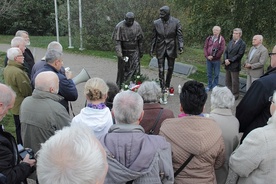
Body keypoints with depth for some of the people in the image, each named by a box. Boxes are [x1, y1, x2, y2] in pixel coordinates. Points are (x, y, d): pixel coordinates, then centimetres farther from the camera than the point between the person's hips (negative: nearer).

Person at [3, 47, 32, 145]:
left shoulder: (6, 69, 4)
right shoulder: (18, 72, -26)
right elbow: (27, 91, -22)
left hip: (14, 106, 10)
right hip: (22, 107, -10)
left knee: (18, 128, 21)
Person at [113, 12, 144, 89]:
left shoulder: (137, 25, 1)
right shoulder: (119, 26, -10)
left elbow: (140, 40, 9)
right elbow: (117, 41, -12)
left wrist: (141, 51, 10)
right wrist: (119, 54, -21)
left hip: (134, 51, 3)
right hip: (124, 52, -2)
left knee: (135, 70, -2)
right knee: (122, 70, 5)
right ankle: (120, 87, 18)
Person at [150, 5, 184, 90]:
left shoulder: (176, 22, -6)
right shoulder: (156, 23, -1)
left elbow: (179, 35, -5)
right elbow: (154, 37, 5)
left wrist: (180, 46, -19)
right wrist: (152, 49, 4)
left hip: (171, 49, 0)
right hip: (160, 49, 0)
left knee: (170, 68, 11)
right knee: (161, 70, -1)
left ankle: (167, 86, 28)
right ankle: (162, 88, 5)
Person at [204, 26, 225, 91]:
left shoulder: (221, 39, -4)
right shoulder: (209, 38, 8)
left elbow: (221, 50, -11)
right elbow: (205, 47, 7)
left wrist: (213, 56, -15)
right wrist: (207, 56, -7)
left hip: (216, 60, -4)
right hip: (208, 59, 4)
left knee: (216, 74, 4)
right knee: (209, 74, 12)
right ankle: (209, 86, 24)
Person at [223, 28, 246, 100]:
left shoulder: (242, 44, -9)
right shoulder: (231, 42, 12)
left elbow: (239, 55, -16)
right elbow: (226, 52, 10)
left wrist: (230, 60, -18)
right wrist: (226, 59, -8)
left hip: (235, 66, -7)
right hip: (227, 65, 7)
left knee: (235, 82, 3)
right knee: (227, 81, 15)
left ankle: (235, 95, 15)